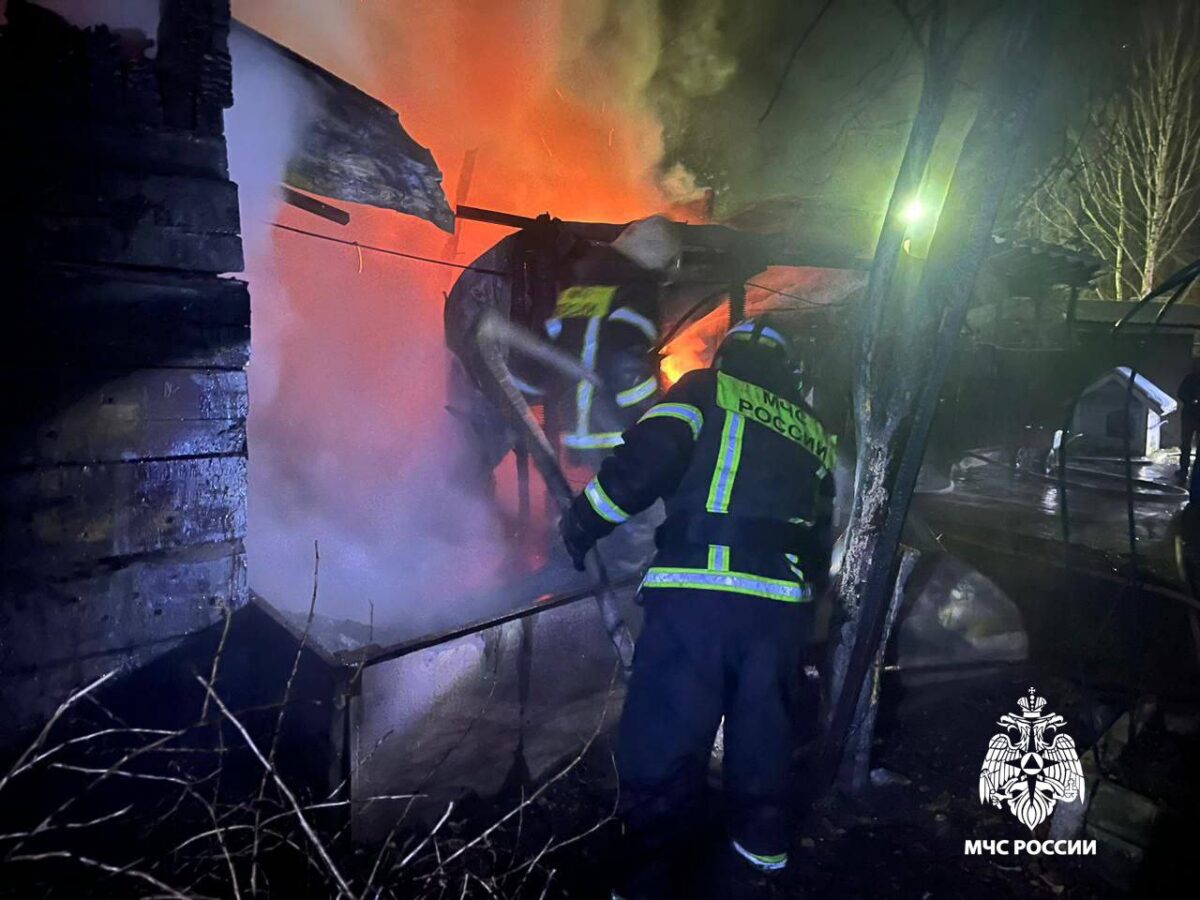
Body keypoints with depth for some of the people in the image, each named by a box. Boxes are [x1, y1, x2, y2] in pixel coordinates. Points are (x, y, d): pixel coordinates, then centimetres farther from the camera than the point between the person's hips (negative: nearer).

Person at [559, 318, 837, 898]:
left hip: (699, 590, -5)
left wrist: (584, 521, 5)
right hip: (785, 602, 5)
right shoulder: (814, 431, 26)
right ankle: (761, 849, 30)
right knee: (762, 726, 18)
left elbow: (648, 459, -5)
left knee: (663, 743, -1)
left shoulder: (708, 389, 11)